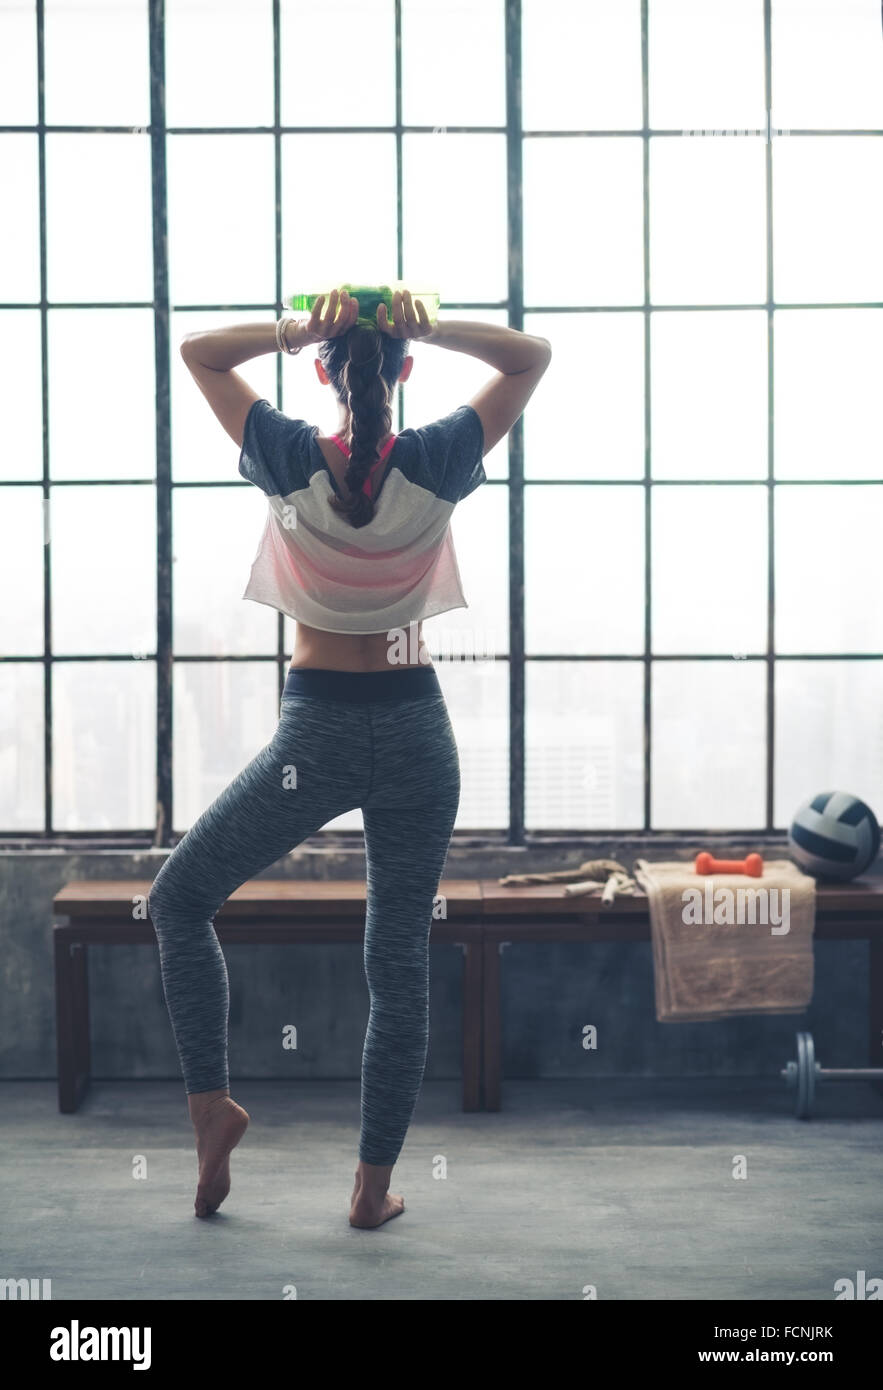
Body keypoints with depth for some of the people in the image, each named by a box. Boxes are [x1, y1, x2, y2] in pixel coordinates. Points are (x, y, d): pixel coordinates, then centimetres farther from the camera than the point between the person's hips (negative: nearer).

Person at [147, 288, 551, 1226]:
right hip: (415, 732, 2)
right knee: (399, 961, 9)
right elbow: (532, 357, 6)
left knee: (178, 901, 18)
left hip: (316, 730, -2)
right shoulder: (437, 465, -6)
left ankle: (211, 1102, 12)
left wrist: (294, 331, -10)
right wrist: (434, 329, -10)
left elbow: (197, 351, 5)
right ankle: (375, 1184, 15)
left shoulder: (290, 460, -8)